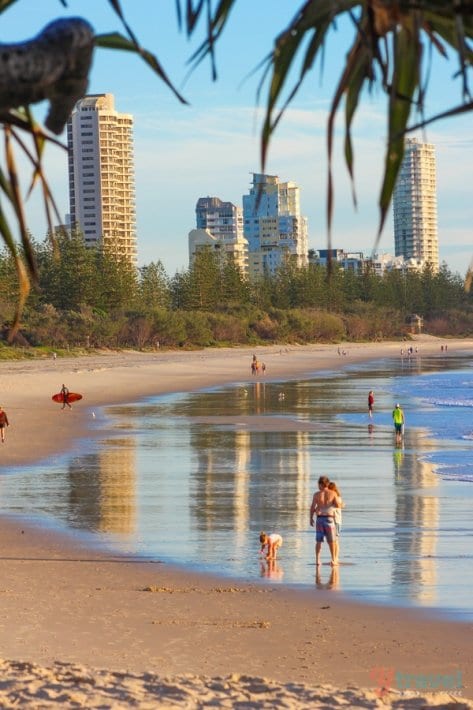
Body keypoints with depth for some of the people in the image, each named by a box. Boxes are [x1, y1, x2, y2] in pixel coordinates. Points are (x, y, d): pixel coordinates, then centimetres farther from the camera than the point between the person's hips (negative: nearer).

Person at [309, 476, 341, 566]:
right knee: (331, 540, 7)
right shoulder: (333, 493, -2)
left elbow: (312, 507, -3)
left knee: (318, 540, 6)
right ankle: (333, 559, 10)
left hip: (319, 518, 1)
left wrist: (311, 518, 7)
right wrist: (338, 500, 15)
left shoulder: (317, 494, -1)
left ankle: (317, 559, 3)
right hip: (329, 518, -1)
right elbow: (337, 505, -5)